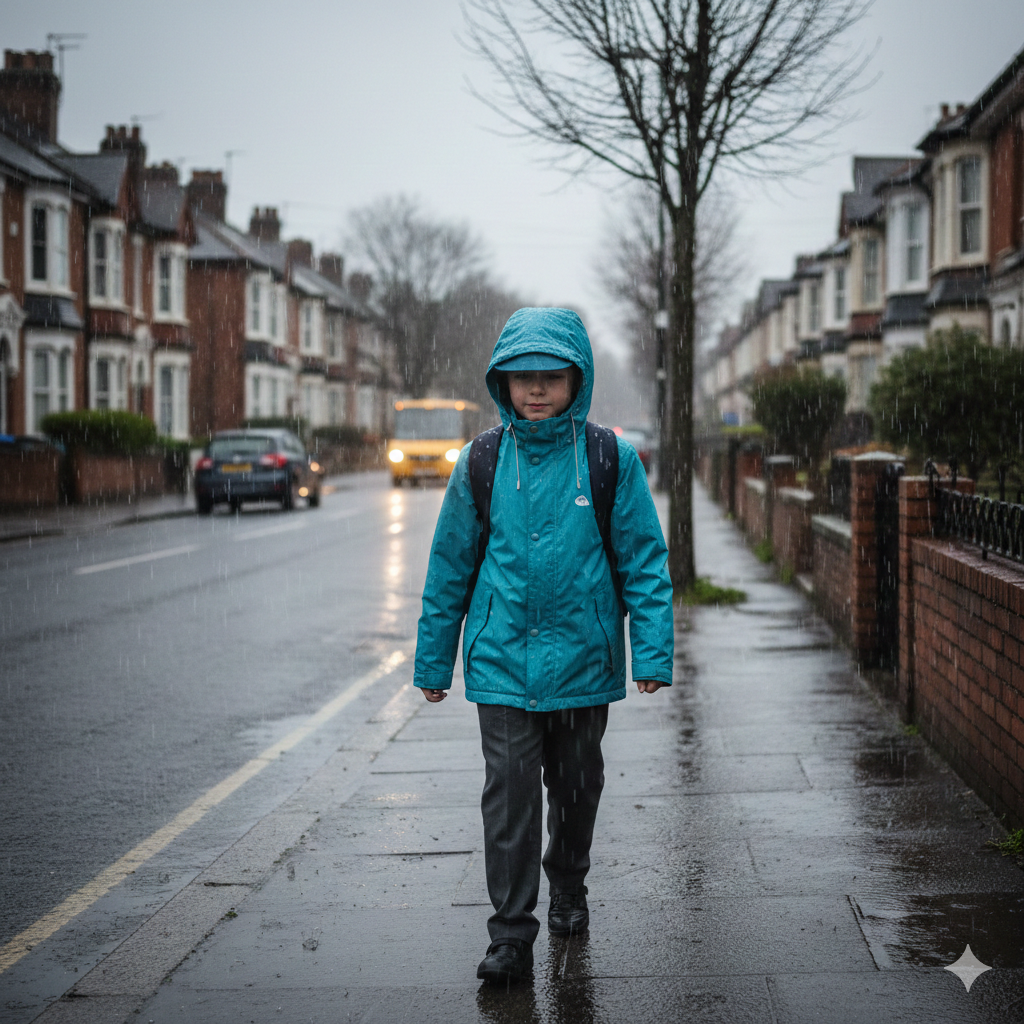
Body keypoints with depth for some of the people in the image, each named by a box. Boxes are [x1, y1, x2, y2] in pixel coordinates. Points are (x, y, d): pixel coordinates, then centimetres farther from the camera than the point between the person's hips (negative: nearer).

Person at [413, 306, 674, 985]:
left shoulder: (611, 462, -4)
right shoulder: (482, 464, 0)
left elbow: (645, 559, -1)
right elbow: (450, 567, 8)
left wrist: (653, 651, -8)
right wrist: (433, 660, 10)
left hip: (583, 659, 0)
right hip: (502, 661, 0)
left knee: (576, 786, 16)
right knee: (510, 788, -7)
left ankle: (569, 889, 40)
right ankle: (511, 934, 0)